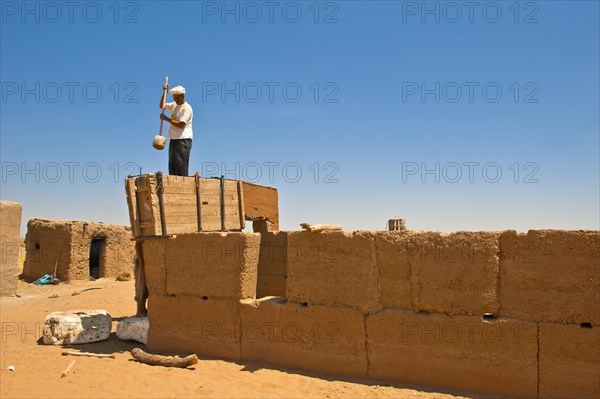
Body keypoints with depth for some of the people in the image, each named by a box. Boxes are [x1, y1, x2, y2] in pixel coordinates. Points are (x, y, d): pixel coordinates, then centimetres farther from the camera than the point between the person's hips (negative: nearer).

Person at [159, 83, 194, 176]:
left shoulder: (187, 108, -10)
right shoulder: (174, 105, 17)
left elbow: (181, 125, -17)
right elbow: (162, 106, 25)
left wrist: (166, 118, -12)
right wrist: (165, 91, 15)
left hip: (183, 140, -9)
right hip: (173, 139, 9)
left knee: (181, 164, -13)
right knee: (172, 164, 6)